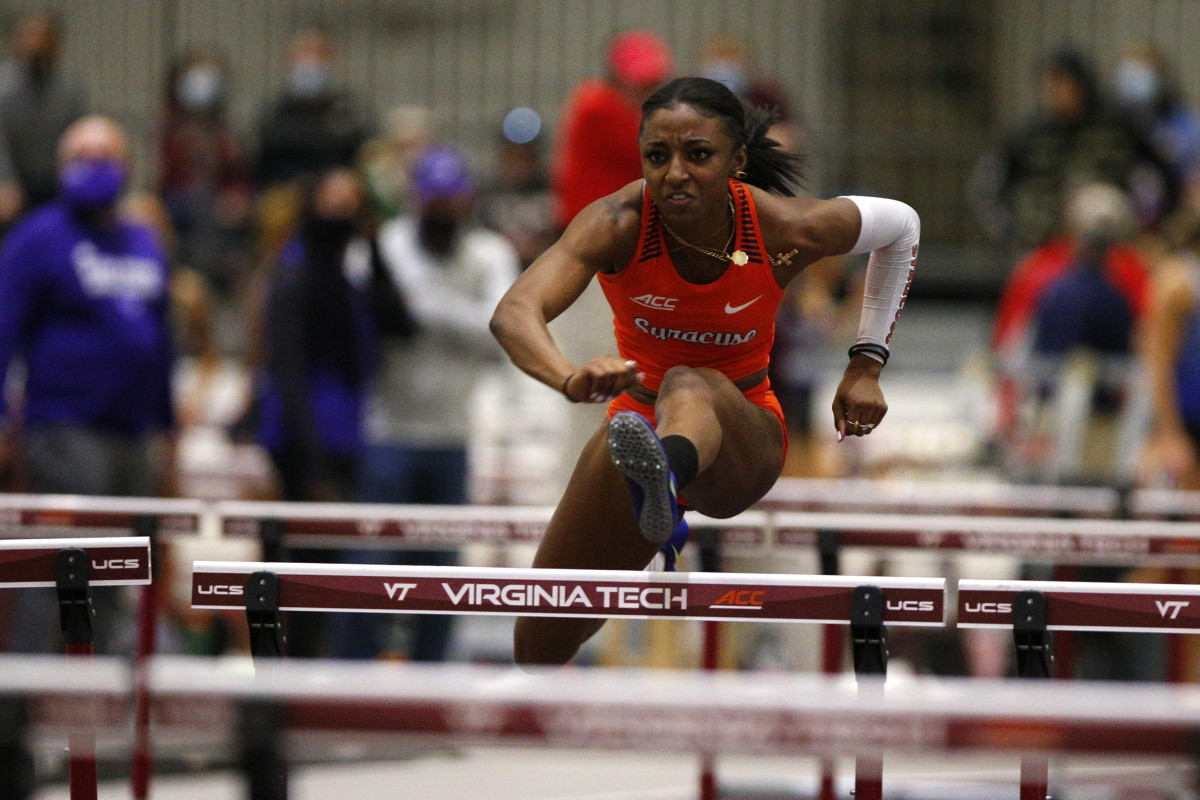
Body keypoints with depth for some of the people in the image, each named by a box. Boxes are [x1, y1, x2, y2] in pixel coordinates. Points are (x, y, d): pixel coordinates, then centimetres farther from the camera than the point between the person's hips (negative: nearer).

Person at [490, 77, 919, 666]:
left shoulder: (787, 230, -19)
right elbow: (514, 313, -41)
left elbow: (900, 223, 3)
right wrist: (571, 379, -63)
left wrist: (866, 364, -2)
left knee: (688, 387, -41)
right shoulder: (619, 224, -23)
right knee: (540, 649, 2)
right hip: (637, 420, 3)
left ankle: (662, 474, -77)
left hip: (740, 435, -3)